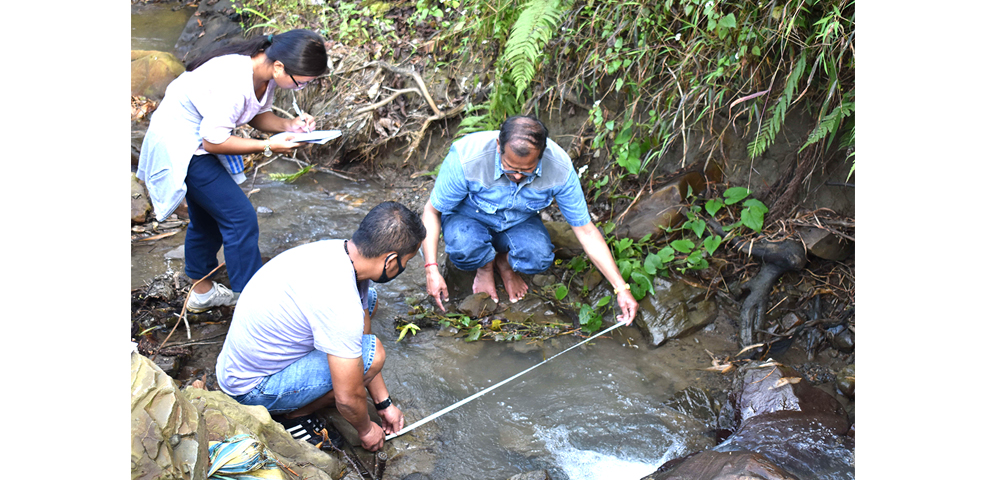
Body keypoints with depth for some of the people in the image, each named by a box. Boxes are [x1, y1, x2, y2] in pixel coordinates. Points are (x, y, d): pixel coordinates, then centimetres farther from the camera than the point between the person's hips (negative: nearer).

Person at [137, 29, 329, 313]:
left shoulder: (266, 70, -10)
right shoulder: (232, 82, -36)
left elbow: (257, 114, 5)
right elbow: (213, 142, -27)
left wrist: (289, 125, -13)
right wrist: (268, 147, -25)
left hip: (198, 142, 9)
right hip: (179, 145, -9)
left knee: (207, 217, 20)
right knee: (240, 217, -9)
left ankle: (201, 292, 39)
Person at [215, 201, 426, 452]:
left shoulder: (338, 250, -8)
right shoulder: (340, 304, -36)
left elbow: (361, 334, 3)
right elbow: (348, 398, -25)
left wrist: (384, 403, 10)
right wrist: (366, 430, -3)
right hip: (250, 389, -9)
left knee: (368, 298, 7)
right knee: (371, 352, -23)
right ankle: (292, 415, -2)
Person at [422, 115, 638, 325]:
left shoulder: (560, 168, -27)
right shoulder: (466, 159, -35)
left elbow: (586, 231, -17)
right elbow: (432, 211, -19)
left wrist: (621, 288, -19)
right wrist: (432, 269, -30)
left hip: (519, 222, 2)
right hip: (469, 219, -1)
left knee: (539, 258, -31)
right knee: (465, 250, -36)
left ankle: (505, 262, 7)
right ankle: (485, 266, 3)